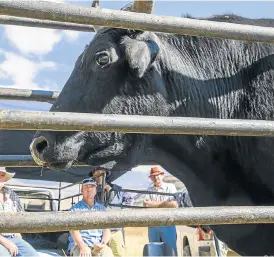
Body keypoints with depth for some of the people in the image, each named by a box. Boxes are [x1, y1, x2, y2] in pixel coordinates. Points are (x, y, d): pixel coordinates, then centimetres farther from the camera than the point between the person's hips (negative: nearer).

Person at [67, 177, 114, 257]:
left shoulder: (102, 209, 21)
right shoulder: (75, 209, 11)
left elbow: (106, 230, 12)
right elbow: (74, 230, -3)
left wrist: (103, 244, -10)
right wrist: (82, 246, -22)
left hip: (98, 246, 3)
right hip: (79, 245, -3)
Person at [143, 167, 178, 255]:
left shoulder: (170, 187, 2)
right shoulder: (149, 190, 11)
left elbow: (174, 204, -12)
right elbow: (145, 204, -4)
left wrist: (154, 204, -7)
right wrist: (164, 203, -10)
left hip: (168, 225, -3)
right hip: (153, 225, 4)